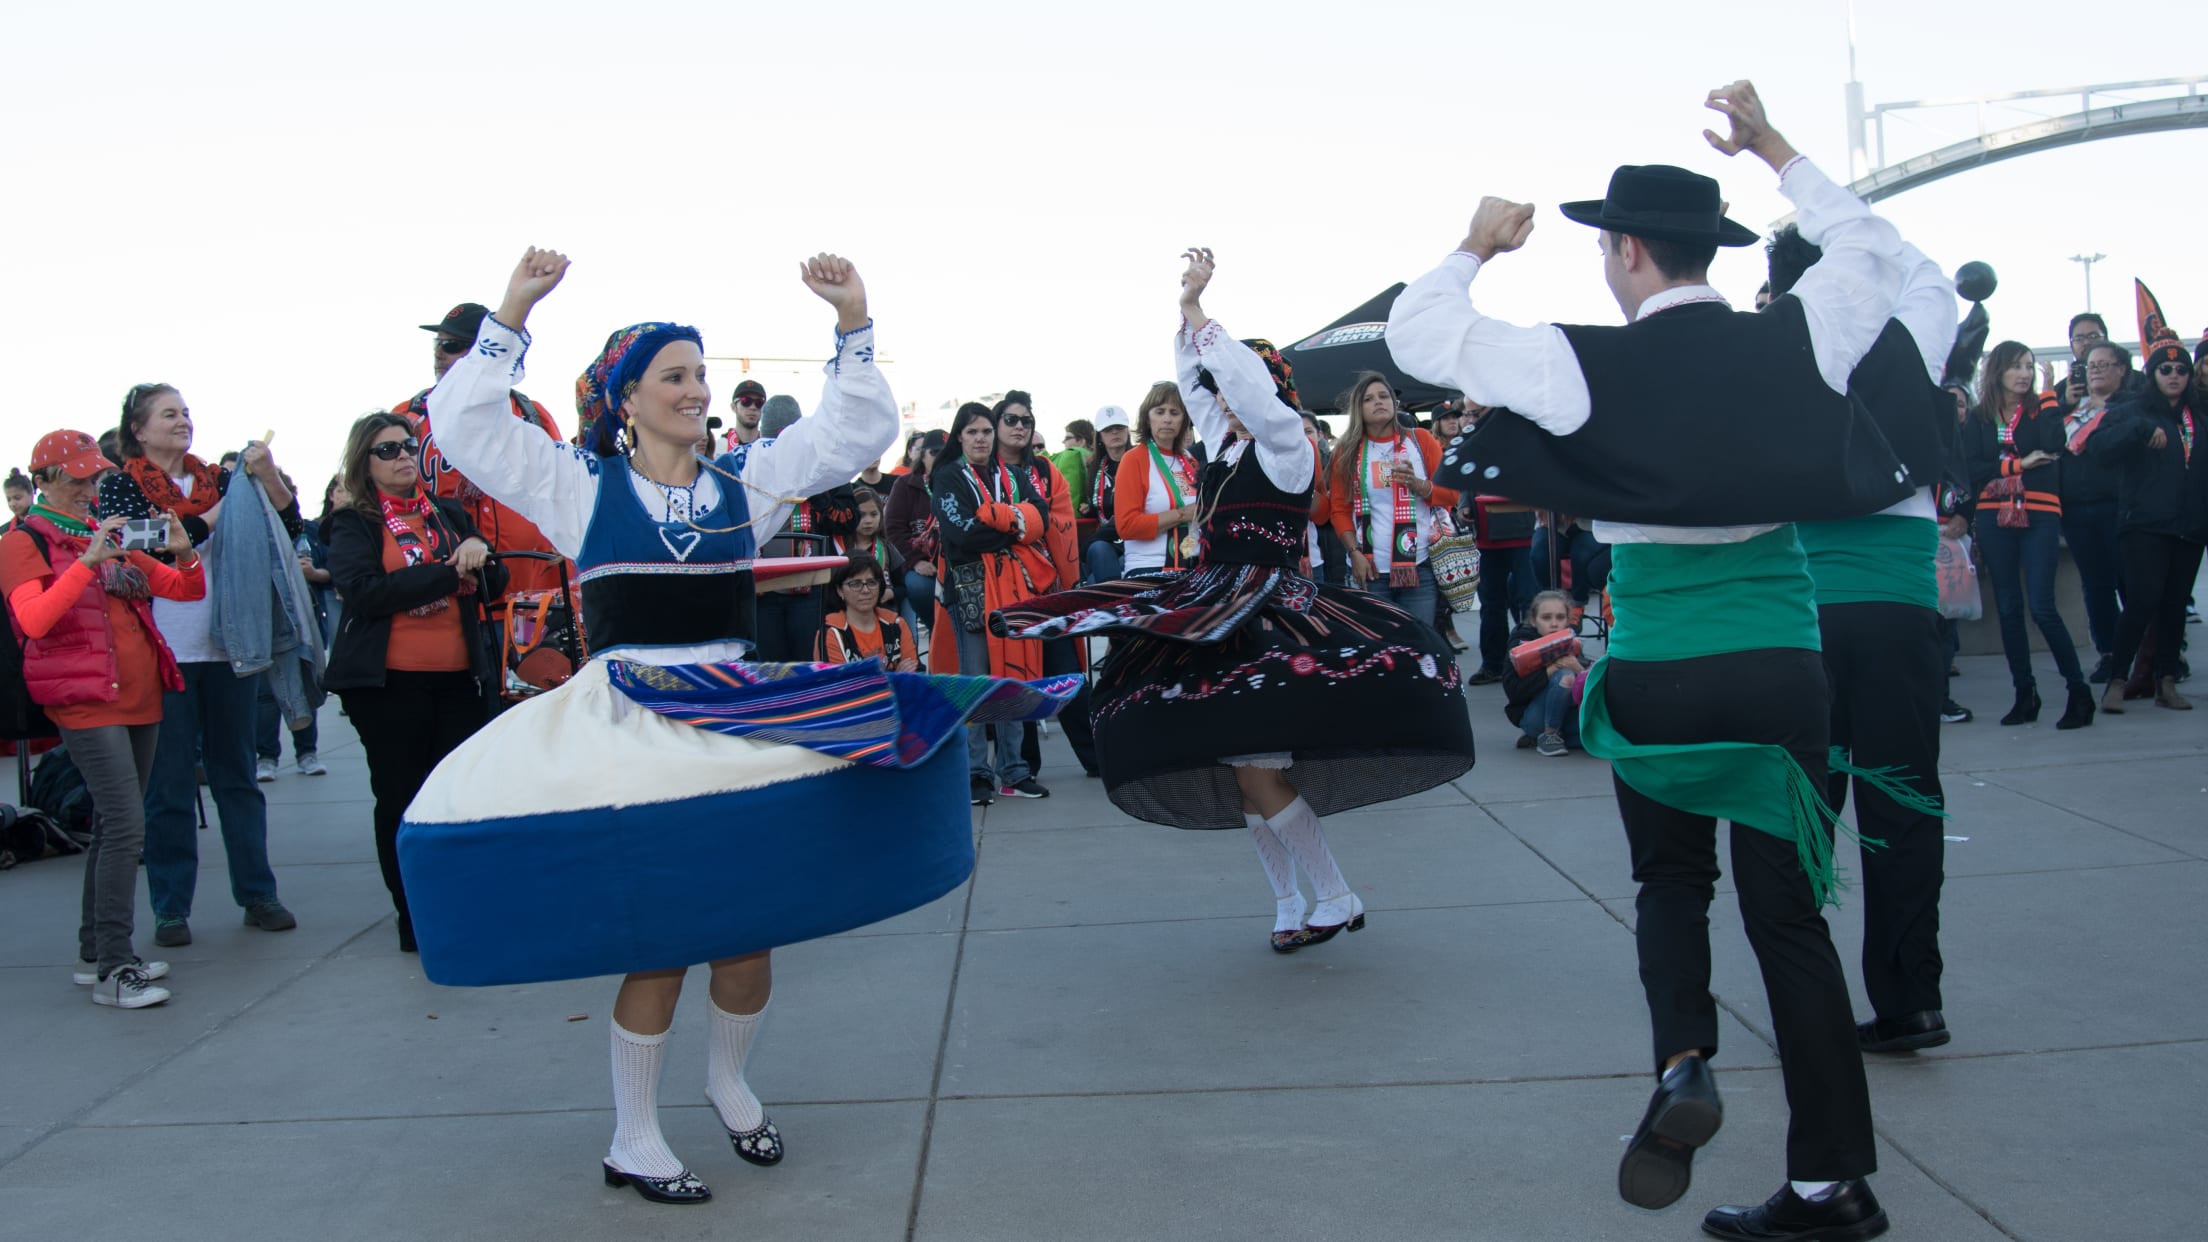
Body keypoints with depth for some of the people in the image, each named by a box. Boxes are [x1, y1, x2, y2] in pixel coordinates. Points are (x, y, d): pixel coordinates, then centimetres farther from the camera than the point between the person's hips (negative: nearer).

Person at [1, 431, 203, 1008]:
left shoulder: (111, 534, 16)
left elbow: (187, 590, 15)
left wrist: (183, 554, -6)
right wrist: (87, 562, -27)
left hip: (140, 696, 7)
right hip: (86, 701, -7)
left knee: (113, 825, 12)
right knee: (125, 823, -15)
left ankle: (95, 953, 21)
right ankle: (113, 970, -12)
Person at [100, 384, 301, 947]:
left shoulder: (217, 481, 11)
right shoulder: (120, 486, 2)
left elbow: (288, 526, 4)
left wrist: (268, 476, -12)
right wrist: (208, 521, -12)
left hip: (227, 647, 3)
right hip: (163, 652, -3)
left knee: (237, 774, 9)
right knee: (170, 784, 2)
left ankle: (258, 894, 15)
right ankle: (172, 907, 11)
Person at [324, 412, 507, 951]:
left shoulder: (450, 513, 15)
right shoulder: (352, 524, 2)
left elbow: (494, 582, 10)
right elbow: (366, 590, -14)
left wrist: (479, 558, -12)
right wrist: (447, 571, -15)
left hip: (459, 678, 3)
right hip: (390, 684, -3)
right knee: (400, 800, 4)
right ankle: (414, 917, 15)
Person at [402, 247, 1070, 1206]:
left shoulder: (744, 479, 10)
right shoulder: (581, 484, 4)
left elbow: (859, 430, 10)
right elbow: (465, 426, -2)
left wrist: (852, 323, 1)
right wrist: (513, 315, -9)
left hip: (739, 716, 3)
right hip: (627, 724, -3)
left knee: (750, 925, 4)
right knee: (656, 938, -2)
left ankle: (728, 1081, 34)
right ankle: (632, 1143, 17)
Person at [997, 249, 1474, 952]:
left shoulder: (1286, 444, -6)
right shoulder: (1227, 444, 14)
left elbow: (1248, 381, -21)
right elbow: (1194, 382, 25)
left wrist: (1195, 309, -15)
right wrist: (1185, 316, 15)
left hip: (1268, 617, -9)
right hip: (1217, 619, 9)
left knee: (1256, 769, -15)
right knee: (1247, 776, 8)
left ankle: (1336, 899, 0)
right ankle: (1289, 909, 18)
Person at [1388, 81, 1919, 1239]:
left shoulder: (1587, 364, -8)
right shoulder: (1797, 340, 1)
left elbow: (1415, 333, -1)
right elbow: (1874, 248, 23)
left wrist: (1475, 246, 15)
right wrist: (1771, 148, 27)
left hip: (1657, 675, -2)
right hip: (1784, 668, 2)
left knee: (1672, 880, 22)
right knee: (1788, 909, 10)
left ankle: (1682, 1059, -1)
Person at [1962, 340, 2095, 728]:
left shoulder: (2041, 409, 6)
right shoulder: (1978, 419, 8)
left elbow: (2054, 445, -14)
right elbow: (1971, 470, -3)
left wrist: (2048, 394, -9)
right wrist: (2020, 464, -10)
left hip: (2039, 515, -2)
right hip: (1994, 517, 2)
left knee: (2042, 606, -10)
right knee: (2008, 608, 6)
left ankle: (2079, 690, 0)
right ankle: (2024, 694, 14)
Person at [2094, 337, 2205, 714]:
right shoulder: (2135, 411, 2)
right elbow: (2098, 445, -14)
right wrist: (2142, 428, -25)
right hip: (2146, 524, -4)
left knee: (2175, 604, 6)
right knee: (2143, 602, -12)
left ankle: (2166, 682, 13)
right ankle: (2116, 681, -7)